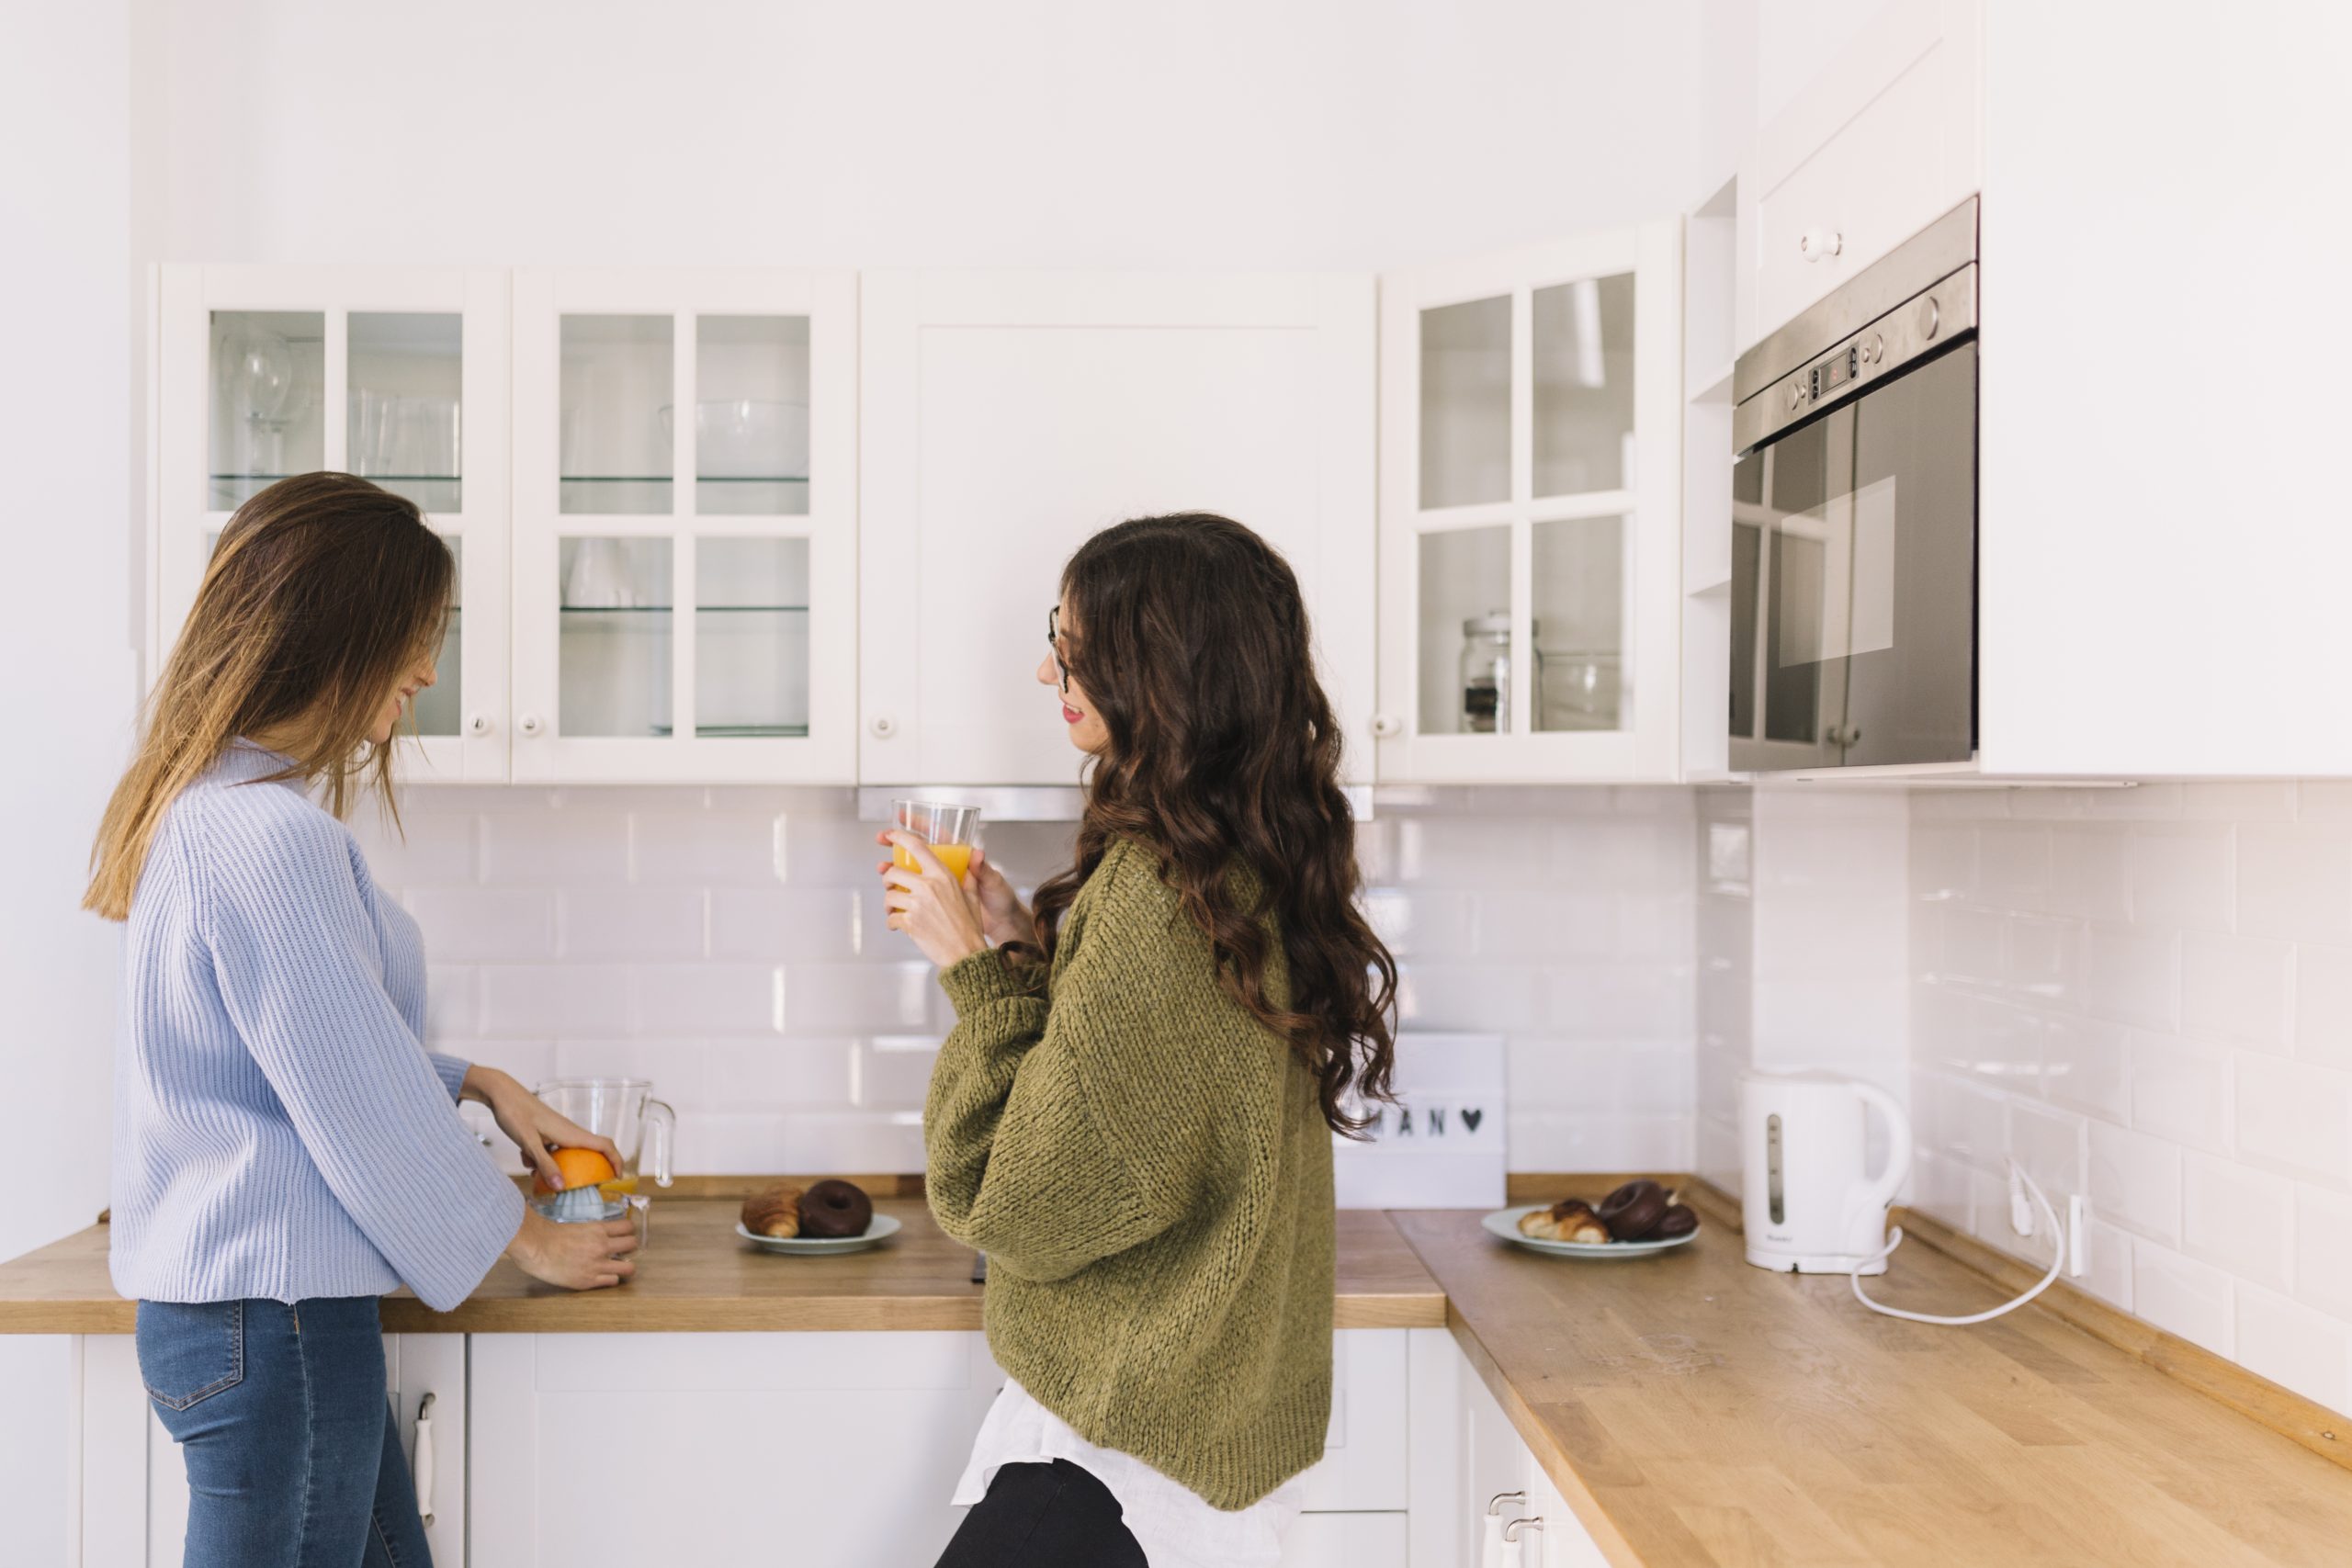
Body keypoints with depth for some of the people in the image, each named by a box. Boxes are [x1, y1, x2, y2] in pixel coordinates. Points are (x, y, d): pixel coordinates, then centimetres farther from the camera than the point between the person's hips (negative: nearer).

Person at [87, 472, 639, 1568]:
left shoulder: (205, 809, 10)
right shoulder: (269, 835, -22)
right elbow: (364, 1107, -18)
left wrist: (482, 1085, 14)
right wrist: (530, 1241, -4)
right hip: (271, 1313, -10)